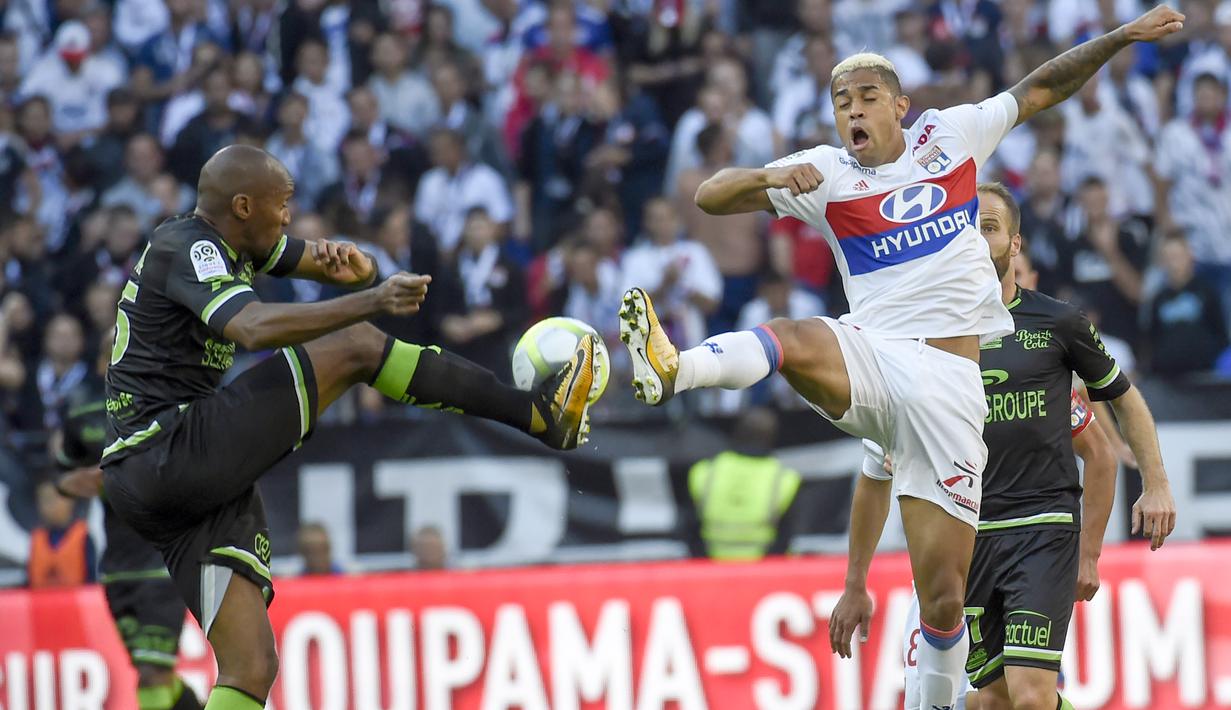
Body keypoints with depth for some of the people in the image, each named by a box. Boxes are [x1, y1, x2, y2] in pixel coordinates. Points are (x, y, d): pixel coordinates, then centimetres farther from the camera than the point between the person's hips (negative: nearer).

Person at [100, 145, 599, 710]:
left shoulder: (226, 244, 17)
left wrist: (358, 268, -5)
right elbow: (256, 328, -32)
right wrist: (372, 301, -38)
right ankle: (542, 415, -8)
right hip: (167, 449, -10)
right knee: (353, 347, -12)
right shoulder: (187, 247, -11)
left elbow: (339, 268, 21)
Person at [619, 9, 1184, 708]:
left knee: (943, 597, -3)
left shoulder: (950, 135, 13)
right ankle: (674, 368, -65)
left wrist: (1123, 35, 23)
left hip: (950, 383, 1)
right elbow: (711, 196, 0)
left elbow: (1041, 88, 25)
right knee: (795, 339, -38)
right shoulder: (826, 173, 8)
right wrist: (769, 178, -20)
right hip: (870, 360, -1)